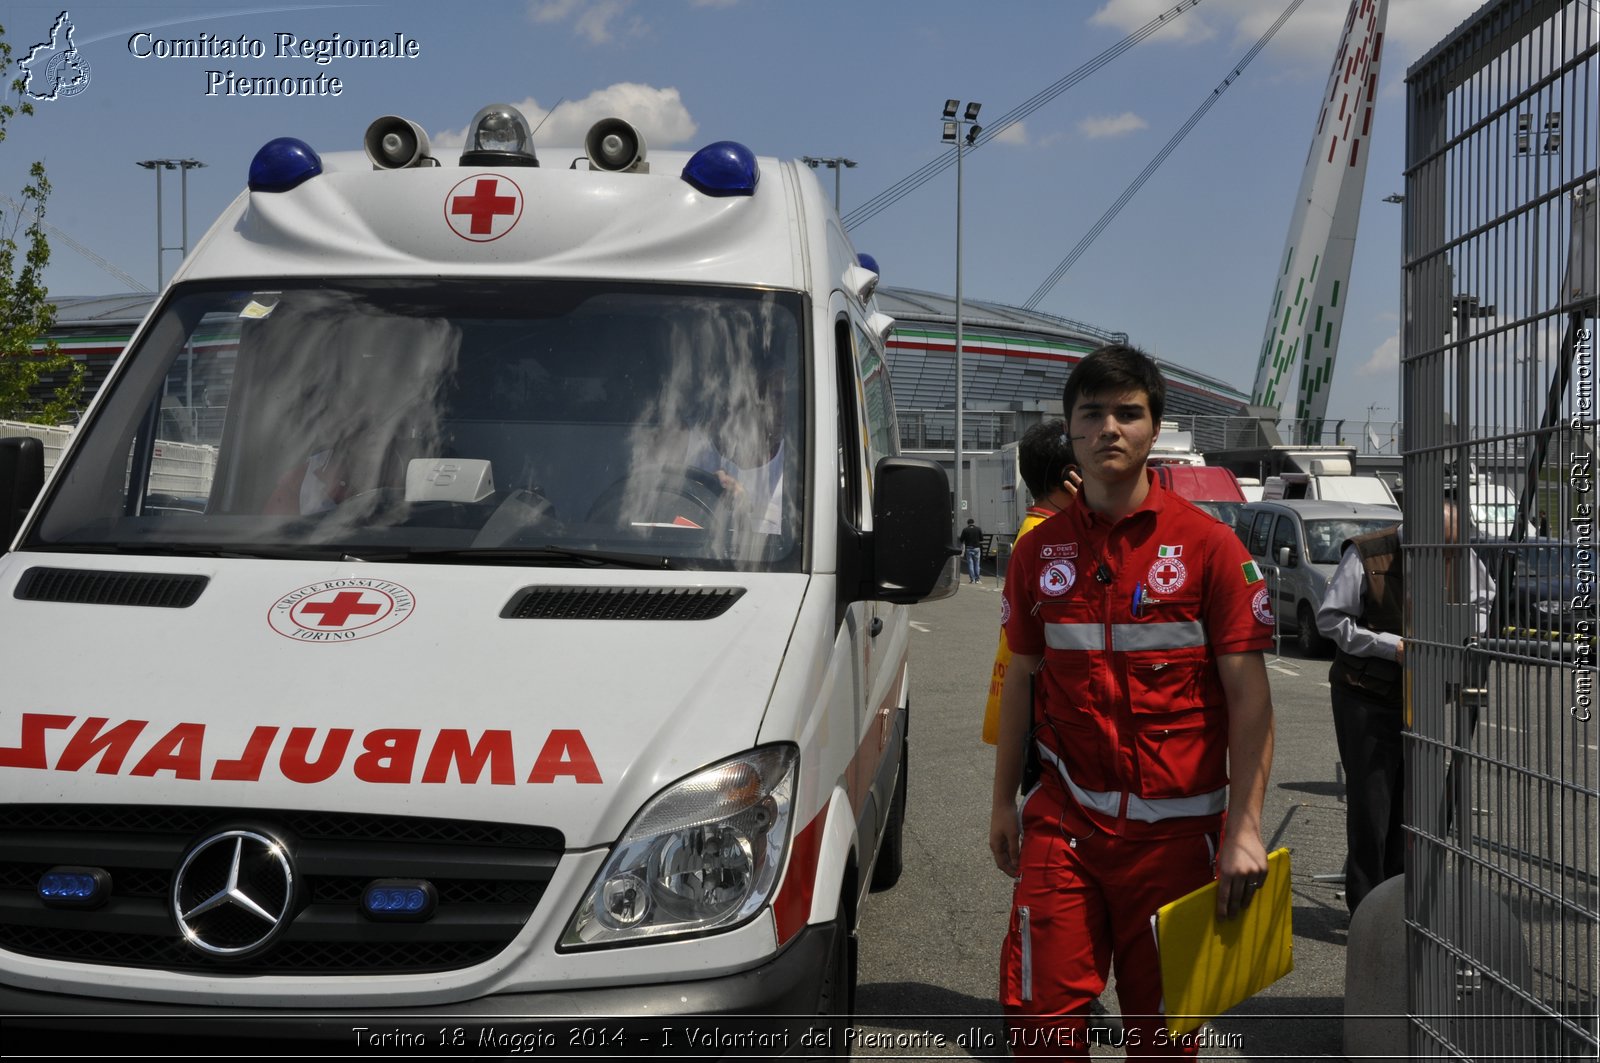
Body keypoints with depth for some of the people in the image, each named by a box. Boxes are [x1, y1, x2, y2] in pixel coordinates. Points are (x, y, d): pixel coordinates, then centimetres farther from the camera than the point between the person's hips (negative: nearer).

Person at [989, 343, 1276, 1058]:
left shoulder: (1208, 545, -4)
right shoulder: (1039, 551, 7)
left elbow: (1249, 695, -7)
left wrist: (1244, 829, -13)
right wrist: (1002, 802, 13)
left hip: (1172, 829, -2)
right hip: (1063, 819, 2)